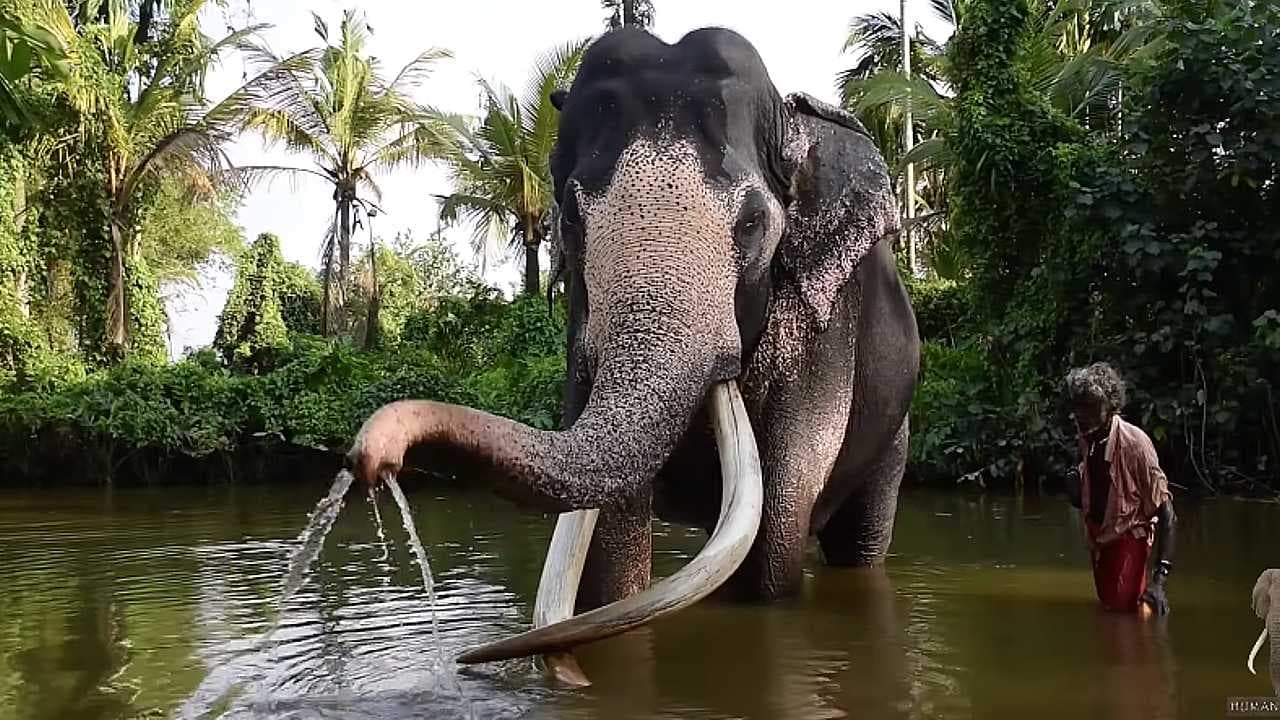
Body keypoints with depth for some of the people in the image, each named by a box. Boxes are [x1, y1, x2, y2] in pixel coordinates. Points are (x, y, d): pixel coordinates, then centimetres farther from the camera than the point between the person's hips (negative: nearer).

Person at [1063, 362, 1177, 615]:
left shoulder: (1134, 441, -24)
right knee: (1107, 609, 16)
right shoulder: (1086, 438, -5)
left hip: (1127, 538, -6)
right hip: (1098, 537, 7)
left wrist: (1160, 578, -30)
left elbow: (1166, 513, -23)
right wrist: (1076, 487, -6)